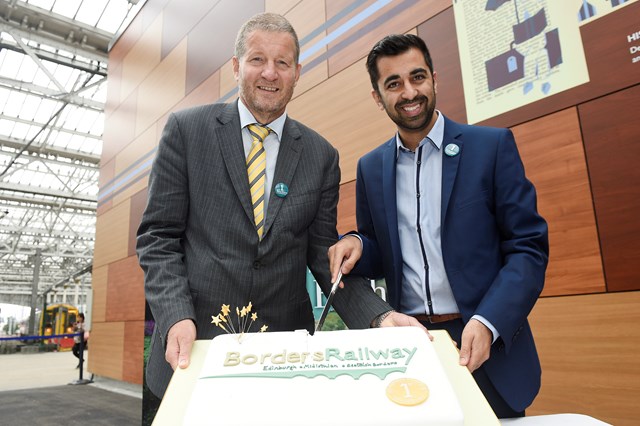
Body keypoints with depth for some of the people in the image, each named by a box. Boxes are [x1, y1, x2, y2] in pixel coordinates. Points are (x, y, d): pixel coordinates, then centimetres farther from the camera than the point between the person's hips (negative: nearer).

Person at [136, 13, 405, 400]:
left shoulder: (322, 155, 2)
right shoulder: (186, 130, -2)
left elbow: (323, 254, 2)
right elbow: (158, 236, -2)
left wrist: (379, 317, -13)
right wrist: (177, 316, -16)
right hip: (195, 343, -1)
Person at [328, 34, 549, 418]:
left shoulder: (492, 145, -5)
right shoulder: (371, 167, 5)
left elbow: (529, 246, -7)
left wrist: (487, 323, -19)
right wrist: (357, 246, -11)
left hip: (488, 353, -2)